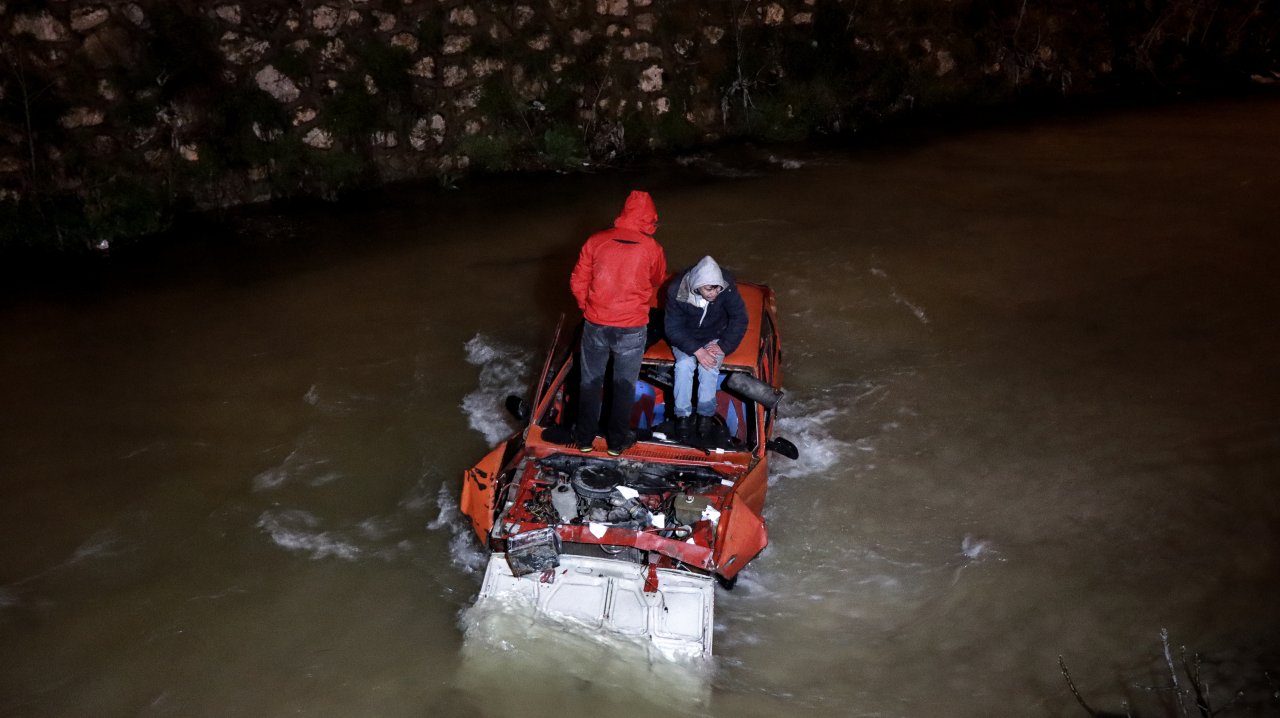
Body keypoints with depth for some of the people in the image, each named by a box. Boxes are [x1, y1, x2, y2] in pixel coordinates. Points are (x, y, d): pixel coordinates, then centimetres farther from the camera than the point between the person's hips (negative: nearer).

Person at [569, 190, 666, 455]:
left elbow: (577, 282, 0)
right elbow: (657, 282, 11)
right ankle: (617, 441, 25)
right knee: (624, 384, 15)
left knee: (590, 381, 17)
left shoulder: (596, 241, -5)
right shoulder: (652, 249, -8)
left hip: (595, 325, 2)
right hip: (631, 328, -1)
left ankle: (585, 437, 29)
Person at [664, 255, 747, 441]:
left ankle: (706, 414, -11)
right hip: (685, 339, 0)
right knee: (684, 364, -28)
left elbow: (739, 318, -13)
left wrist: (724, 346, -21)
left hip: (714, 337, 1)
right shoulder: (677, 291, -28)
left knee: (709, 367, -27)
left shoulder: (727, 288, -26)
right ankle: (682, 415, -17)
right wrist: (696, 350, -31)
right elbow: (673, 329, -20)